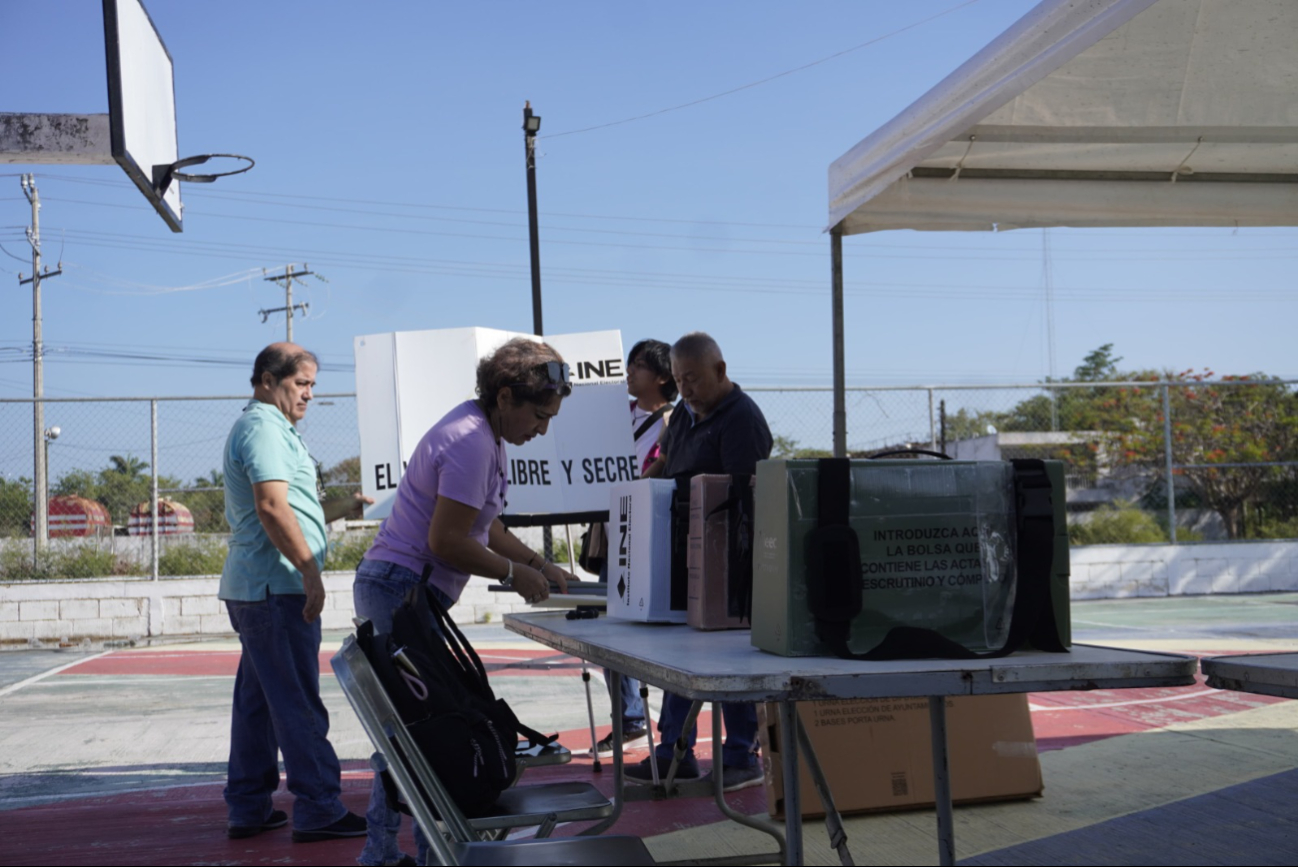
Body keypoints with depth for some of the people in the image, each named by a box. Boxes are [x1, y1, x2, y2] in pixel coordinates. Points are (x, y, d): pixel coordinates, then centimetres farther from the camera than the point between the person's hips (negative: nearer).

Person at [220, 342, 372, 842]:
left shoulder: (268, 428, 22)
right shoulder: (263, 427, -11)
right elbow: (272, 508, -23)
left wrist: (342, 508, 20)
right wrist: (310, 570, -24)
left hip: (252, 588, 11)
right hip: (276, 587, -11)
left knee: (257, 700, 13)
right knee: (297, 703, -7)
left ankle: (248, 809, 18)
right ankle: (318, 810, -4)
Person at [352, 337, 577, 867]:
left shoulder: (485, 435, 14)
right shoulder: (470, 444, -19)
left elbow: (481, 525, 22)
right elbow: (446, 540, -22)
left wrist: (539, 564, 12)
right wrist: (514, 573, -11)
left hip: (390, 586, 11)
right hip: (404, 589, -11)